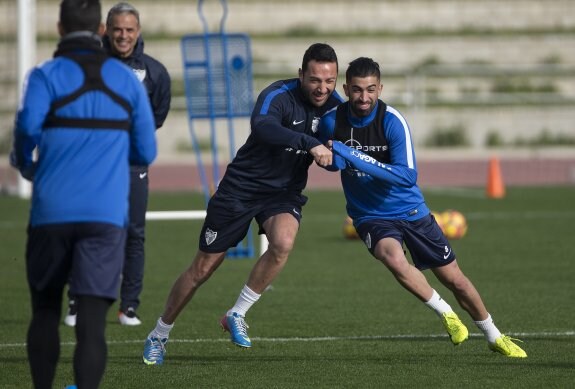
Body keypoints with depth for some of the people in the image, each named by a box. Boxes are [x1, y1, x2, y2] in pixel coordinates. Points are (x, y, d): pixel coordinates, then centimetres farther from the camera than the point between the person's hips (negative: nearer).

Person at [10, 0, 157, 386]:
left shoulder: (46, 76, 2)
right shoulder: (126, 79, 10)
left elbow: (28, 124, -17)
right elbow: (145, 152, 11)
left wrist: (24, 162, 4)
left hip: (52, 212, 0)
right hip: (107, 214, 1)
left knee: (46, 311, 17)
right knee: (92, 321, -6)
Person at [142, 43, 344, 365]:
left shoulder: (334, 105, -3)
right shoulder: (278, 96, -22)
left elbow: (334, 158, 11)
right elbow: (262, 127, -44)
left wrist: (334, 153, -12)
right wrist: (309, 143, -52)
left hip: (284, 193, 4)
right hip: (242, 189, -4)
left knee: (283, 242, -30)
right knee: (202, 269, 3)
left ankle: (237, 315, -11)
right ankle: (159, 335, 25)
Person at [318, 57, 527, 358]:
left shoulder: (392, 121, -21)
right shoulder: (332, 121, -12)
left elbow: (407, 176, -30)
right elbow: (330, 162, 10)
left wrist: (353, 156, -36)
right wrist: (334, 159, -16)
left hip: (410, 210, -1)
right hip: (370, 216, 1)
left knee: (454, 279, 6)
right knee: (394, 258, -33)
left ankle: (494, 337, 29)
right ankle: (445, 313, -11)